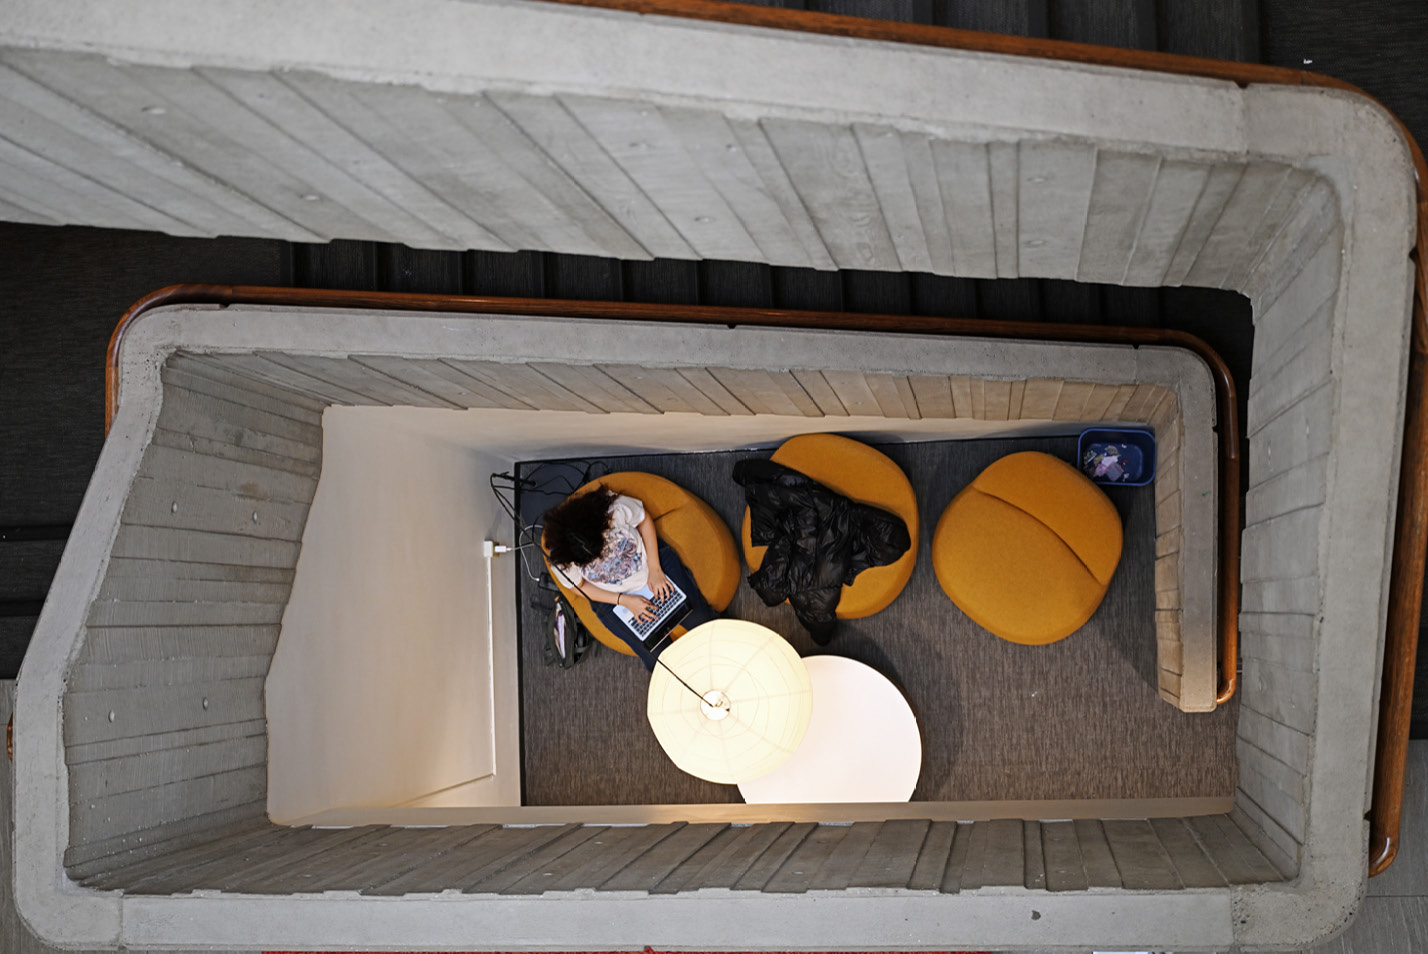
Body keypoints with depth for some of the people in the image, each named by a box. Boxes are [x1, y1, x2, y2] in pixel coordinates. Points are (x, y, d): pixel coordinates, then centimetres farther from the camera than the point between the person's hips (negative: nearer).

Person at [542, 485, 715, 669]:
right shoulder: (559, 558, -30)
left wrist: (655, 569, -14)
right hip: (614, 598, -1)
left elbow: (645, 521, -10)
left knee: (701, 621, 0)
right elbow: (580, 587, -10)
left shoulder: (614, 508, -32)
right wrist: (625, 601, -17)